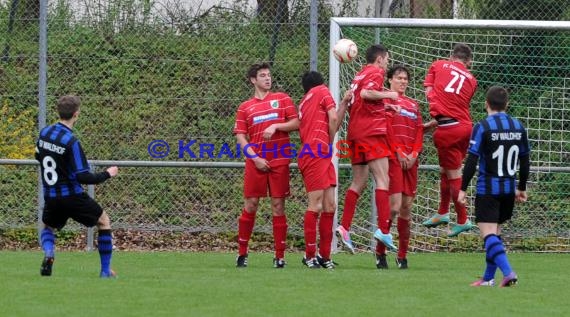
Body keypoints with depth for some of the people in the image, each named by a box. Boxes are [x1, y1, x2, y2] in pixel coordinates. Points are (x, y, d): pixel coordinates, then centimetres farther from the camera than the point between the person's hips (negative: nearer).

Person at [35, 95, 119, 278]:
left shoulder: (44, 133, -1)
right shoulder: (71, 142, -21)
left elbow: (39, 157, 19)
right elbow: (83, 177, -21)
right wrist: (107, 174, -7)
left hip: (50, 197, 5)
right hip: (72, 197, -5)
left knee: (48, 228, 29)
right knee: (104, 221, 16)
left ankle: (48, 252, -6)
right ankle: (105, 271, 14)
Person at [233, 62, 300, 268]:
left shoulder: (282, 99, 10)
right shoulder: (245, 107, 9)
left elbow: (296, 124, 4)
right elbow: (240, 137, 5)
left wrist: (276, 126, -12)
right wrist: (255, 157, -8)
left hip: (279, 162, 0)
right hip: (256, 163, 0)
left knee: (278, 205, 0)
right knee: (250, 205, -1)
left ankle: (280, 256, 2)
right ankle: (242, 253, 7)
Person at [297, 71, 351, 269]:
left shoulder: (304, 103, 27)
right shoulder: (322, 91, 6)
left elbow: (335, 123, 25)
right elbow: (333, 119, -4)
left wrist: (344, 103, 22)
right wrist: (330, 141, 10)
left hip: (322, 157, 9)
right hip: (315, 154, -9)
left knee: (329, 206, 6)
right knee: (316, 205, -10)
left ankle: (324, 255, 6)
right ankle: (310, 255, -10)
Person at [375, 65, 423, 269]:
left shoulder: (413, 105, 20)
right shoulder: (385, 100, 2)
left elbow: (419, 131, 14)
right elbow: (386, 128, -8)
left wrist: (414, 154, -1)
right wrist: (398, 152, -14)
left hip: (410, 160, 6)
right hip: (393, 158, -6)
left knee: (407, 208, 4)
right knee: (394, 206, -13)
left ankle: (402, 255, 11)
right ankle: (380, 252, -1)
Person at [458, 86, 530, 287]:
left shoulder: (483, 127, -10)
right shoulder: (518, 127, 6)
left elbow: (472, 161, -13)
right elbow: (525, 160, 13)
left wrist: (463, 189, -7)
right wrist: (522, 188, 23)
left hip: (487, 189, -6)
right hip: (509, 189, 6)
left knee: (488, 233, -8)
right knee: (495, 231, 17)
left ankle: (508, 272, -26)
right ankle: (488, 278, 21)